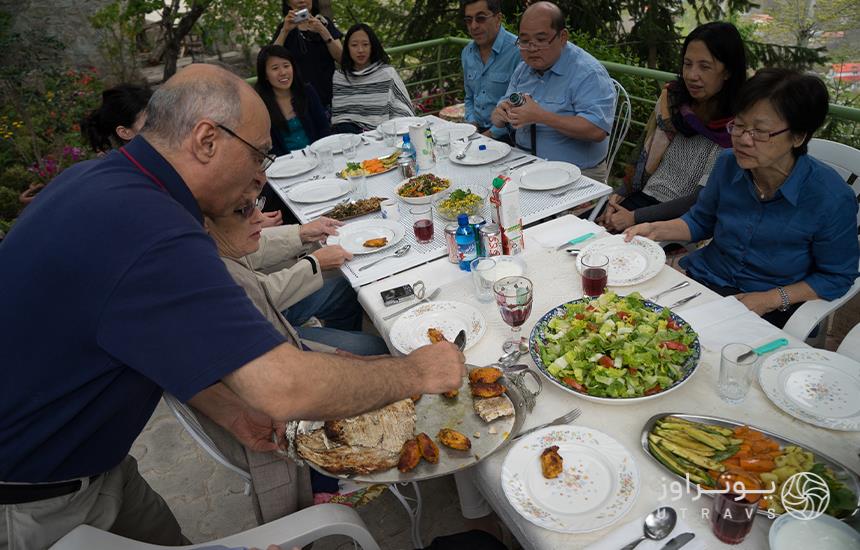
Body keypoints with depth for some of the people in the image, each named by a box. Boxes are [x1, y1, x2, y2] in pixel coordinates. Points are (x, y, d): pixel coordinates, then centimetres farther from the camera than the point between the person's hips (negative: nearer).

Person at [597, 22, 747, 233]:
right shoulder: (671, 98, 5)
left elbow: (702, 200, -14)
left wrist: (635, 217, -19)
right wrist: (620, 194, -5)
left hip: (685, 220, -5)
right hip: (645, 197, 5)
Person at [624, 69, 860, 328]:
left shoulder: (832, 198, -18)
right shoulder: (728, 164, -5)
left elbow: (836, 277, -6)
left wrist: (770, 300, -16)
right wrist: (656, 230, -5)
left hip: (772, 309, -4)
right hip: (703, 278, 4)